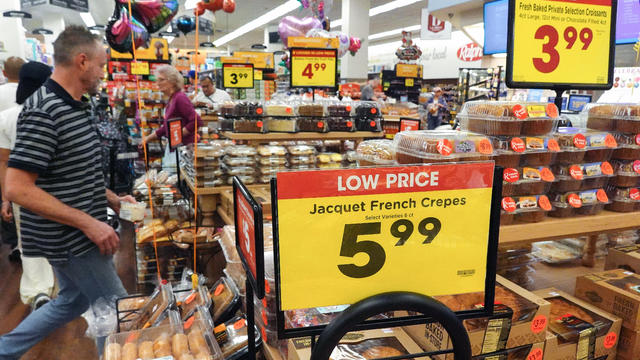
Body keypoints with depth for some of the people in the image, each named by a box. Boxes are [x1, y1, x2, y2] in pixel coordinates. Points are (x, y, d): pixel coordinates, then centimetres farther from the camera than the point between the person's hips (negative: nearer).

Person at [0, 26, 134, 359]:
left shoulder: (74, 106, 8)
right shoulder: (43, 112, -22)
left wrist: (113, 200, 10)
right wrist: (88, 223, -26)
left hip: (75, 234, 10)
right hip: (70, 239, -9)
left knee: (73, 300, 25)